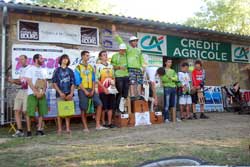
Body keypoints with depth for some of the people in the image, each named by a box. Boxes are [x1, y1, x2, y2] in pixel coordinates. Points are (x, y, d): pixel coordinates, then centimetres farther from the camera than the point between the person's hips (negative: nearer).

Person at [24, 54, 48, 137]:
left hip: (42, 94, 5)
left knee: (41, 112, 4)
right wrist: (36, 92, -15)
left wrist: (43, 92, -7)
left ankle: (39, 129, 11)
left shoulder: (42, 70, 16)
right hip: (32, 94, -5)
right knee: (30, 112, -5)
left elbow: (45, 82, 10)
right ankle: (29, 130, 2)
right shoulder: (30, 69, 0)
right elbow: (29, 82, -9)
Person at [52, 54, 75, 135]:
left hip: (69, 94, 2)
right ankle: (59, 129, 4)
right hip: (60, 94, -2)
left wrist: (71, 93, -3)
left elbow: (73, 83, 10)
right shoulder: (57, 70, 6)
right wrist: (60, 92, -9)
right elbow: (54, 83, 1)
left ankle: (68, 128, 10)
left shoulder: (70, 71, 13)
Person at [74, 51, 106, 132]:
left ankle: (97, 125, -2)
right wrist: (85, 91, -13)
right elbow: (77, 82, -7)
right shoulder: (78, 68, -1)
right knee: (83, 109, -1)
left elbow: (93, 80, 11)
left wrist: (93, 90, -3)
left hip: (91, 89, 5)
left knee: (99, 104, -8)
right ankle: (85, 127, 10)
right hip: (82, 90, -4)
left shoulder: (91, 67, 14)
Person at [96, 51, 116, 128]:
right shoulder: (98, 66, -2)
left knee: (111, 106, 5)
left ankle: (109, 122, 12)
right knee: (103, 106, -1)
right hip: (103, 90, -5)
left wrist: (113, 84, 1)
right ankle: (103, 122, 10)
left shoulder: (111, 66, 14)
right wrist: (104, 88, -14)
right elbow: (97, 79, -8)